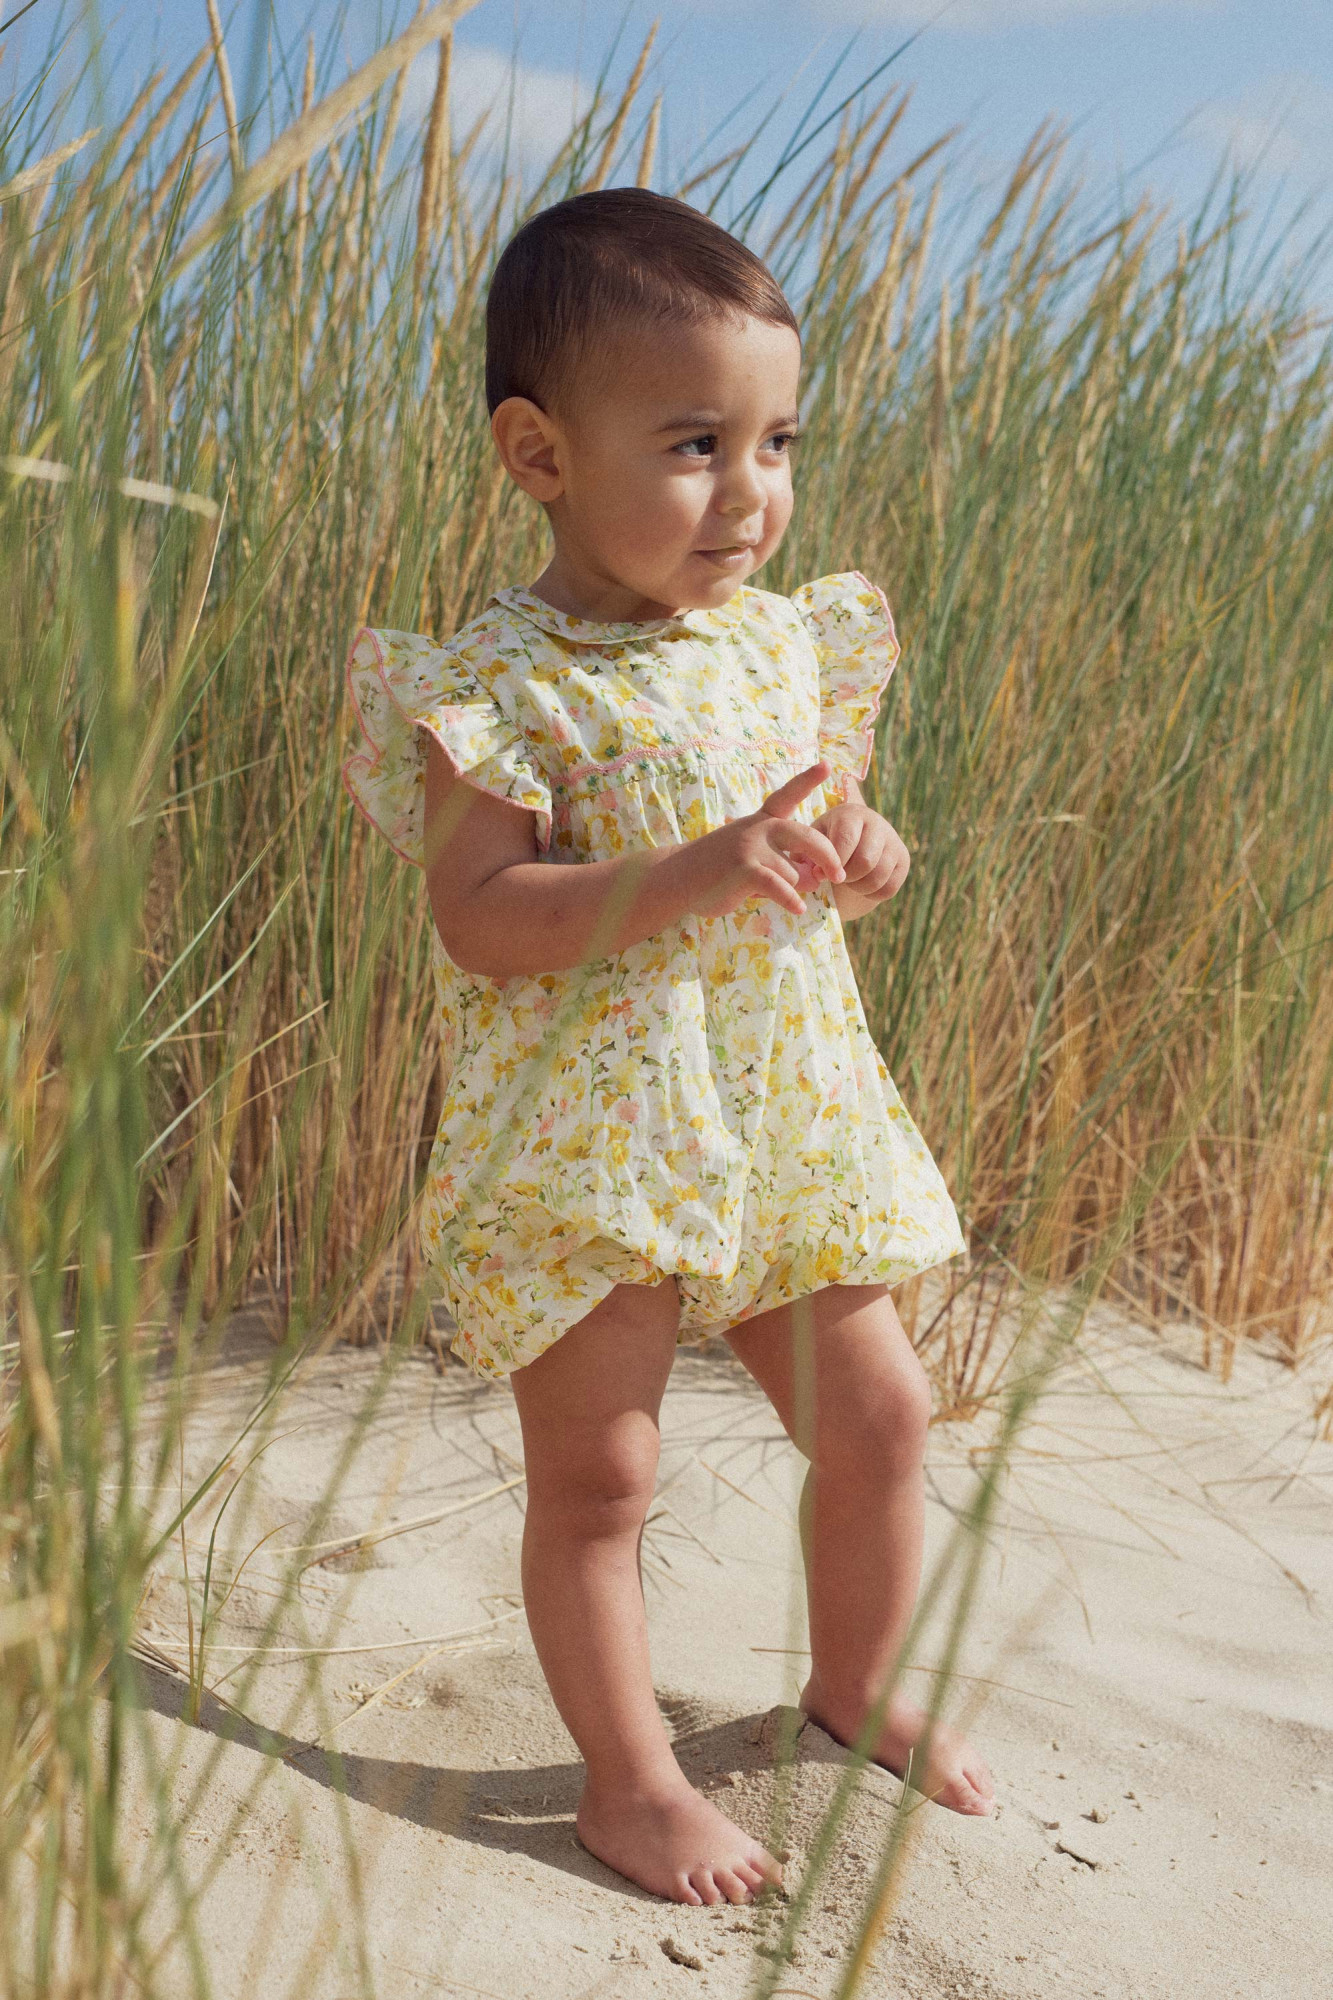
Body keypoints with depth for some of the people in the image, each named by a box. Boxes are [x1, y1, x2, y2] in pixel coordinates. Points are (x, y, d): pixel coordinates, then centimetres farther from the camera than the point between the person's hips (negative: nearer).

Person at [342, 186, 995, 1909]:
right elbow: (479, 916, -21)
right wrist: (693, 877, -31)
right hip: (587, 1151, -6)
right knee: (595, 1473, 5)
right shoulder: (503, 681, -15)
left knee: (876, 1416, 14)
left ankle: (855, 1685, 40)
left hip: (789, 1121, 6)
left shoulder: (785, 641, 5)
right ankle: (628, 1775, 26)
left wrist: (858, 849, -5)